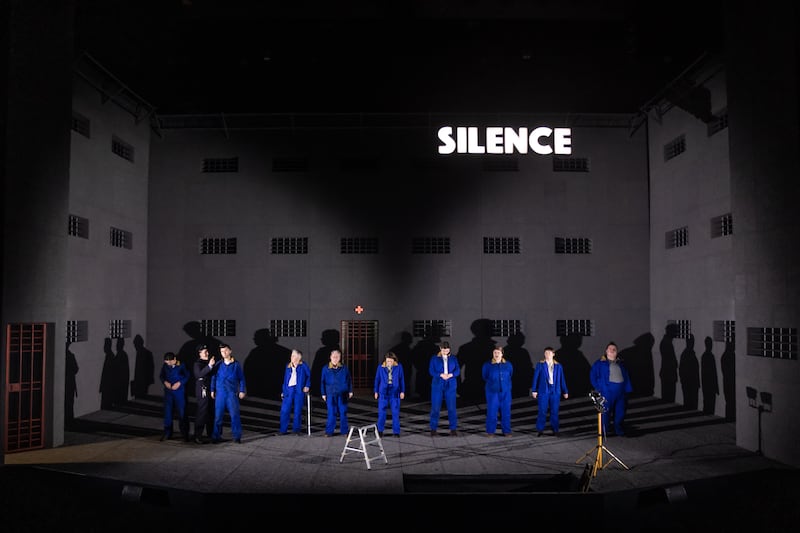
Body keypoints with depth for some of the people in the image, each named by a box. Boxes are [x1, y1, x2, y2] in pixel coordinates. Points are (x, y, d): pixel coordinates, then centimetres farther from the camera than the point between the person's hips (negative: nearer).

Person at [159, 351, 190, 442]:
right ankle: (167, 433, 19)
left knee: (182, 412, 0)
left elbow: (187, 376, -2)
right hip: (168, 391, 3)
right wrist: (165, 382, -7)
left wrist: (179, 383, -14)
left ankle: (185, 434, 10)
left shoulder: (182, 365, -8)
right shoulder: (165, 365, 0)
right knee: (167, 411, 6)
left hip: (180, 391, -3)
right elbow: (161, 375, 11)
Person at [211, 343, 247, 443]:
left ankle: (237, 437, 5)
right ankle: (216, 436, 13)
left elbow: (241, 378, 5)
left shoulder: (236, 364, 3)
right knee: (218, 415, 3)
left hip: (232, 393, -1)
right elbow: (213, 378, 9)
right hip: (220, 393, 1)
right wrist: (212, 390, 4)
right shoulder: (218, 365, 5)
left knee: (235, 415, -3)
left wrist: (242, 391, 1)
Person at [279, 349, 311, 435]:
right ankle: (283, 430, 8)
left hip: (299, 390, -3)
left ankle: (296, 430, 12)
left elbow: (309, 375, 7)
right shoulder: (288, 366, 12)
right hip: (289, 390, 3)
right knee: (284, 410, -1)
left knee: (297, 411, 2)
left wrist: (307, 386, -2)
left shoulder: (303, 366, 2)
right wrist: (283, 391, 11)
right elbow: (285, 379, 14)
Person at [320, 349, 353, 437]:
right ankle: (329, 431, 9)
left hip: (342, 395, 1)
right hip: (330, 394, -1)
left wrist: (350, 391, 6)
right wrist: (323, 394, 3)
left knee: (343, 413, 6)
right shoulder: (325, 368, 1)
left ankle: (344, 430, 16)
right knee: (331, 413, 0)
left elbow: (349, 380, 9)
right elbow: (322, 381, 5)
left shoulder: (344, 368, 3)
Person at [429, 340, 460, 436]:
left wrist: (450, 375, -16)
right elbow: (431, 371, -2)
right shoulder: (434, 358, 5)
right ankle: (433, 429, 8)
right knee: (435, 407, -1)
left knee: (451, 407, -1)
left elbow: (458, 370, 4)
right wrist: (441, 375, -17)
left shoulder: (453, 358, 10)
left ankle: (453, 429, 7)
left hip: (450, 385, 1)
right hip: (437, 385, -1)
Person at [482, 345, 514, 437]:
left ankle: (506, 431, 13)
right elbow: (484, 377, 11)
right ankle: (490, 431, 7)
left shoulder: (508, 365, 4)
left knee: (506, 411, 3)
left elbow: (510, 375, 19)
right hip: (492, 391, -2)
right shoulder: (487, 365, -2)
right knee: (492, 411, -2)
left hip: (505, 392, 2)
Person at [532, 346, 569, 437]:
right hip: (543, 391, -1)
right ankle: (540, 430, 4)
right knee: (542, 411, -3)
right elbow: (535, 377, 2)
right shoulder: (540, 365, 5)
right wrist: (534, 390, -3)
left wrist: (565, 391, 9)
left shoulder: (558, 366, 9)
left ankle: (555, 430, 11)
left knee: (554, 411, 3)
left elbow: (562, 379, 10)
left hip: (555, 391, 1)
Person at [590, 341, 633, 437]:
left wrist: (628, 389, 6)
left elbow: (626, 377, 15)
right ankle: (604, 432, 8)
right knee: (606, 412, -2)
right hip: (607, 392, -4)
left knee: (620, 412, 10)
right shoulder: (600, 363, 2)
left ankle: (619, 430, 25)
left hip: (620, 391, 4)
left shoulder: (621, 363, 15)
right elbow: (593, 375, 0)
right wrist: (598, 387, -8)